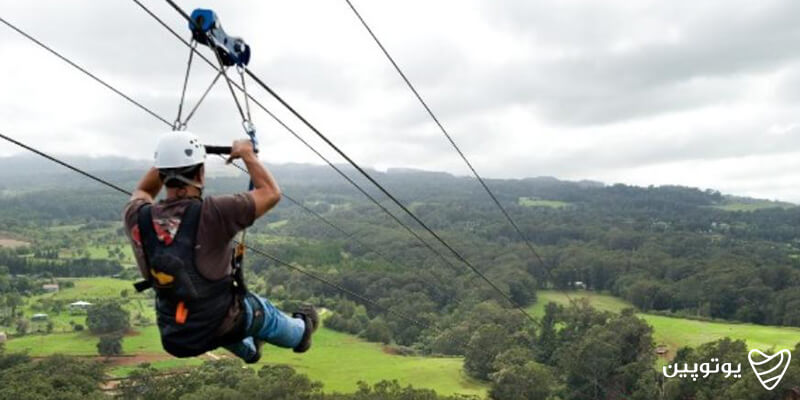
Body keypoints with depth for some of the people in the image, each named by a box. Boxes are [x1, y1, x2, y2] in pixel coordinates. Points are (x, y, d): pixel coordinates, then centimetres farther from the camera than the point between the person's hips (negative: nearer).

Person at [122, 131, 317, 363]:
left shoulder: (138, 219, -14)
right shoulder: (213, 214, -29)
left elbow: (142, 193, 13)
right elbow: (271, 193, -15)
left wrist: (168, 158, 10)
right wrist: (247, 154, -2)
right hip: (220, 328, -4)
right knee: (262, 311, 30)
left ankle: (249, 350, 64)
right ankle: (300, 332, 60)